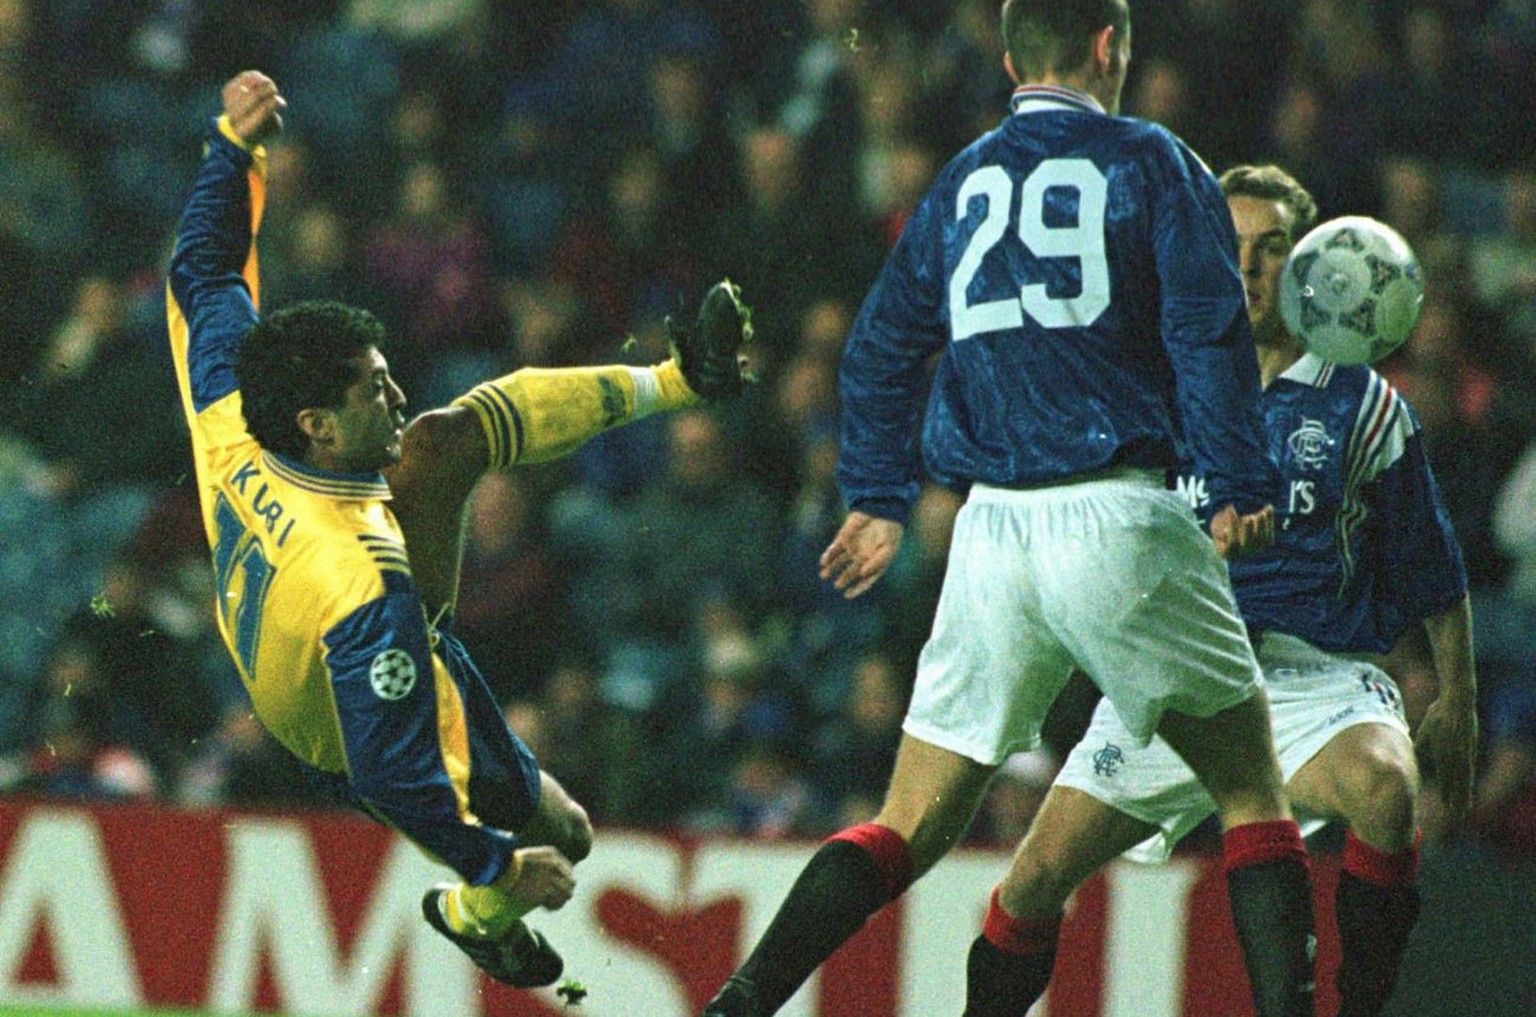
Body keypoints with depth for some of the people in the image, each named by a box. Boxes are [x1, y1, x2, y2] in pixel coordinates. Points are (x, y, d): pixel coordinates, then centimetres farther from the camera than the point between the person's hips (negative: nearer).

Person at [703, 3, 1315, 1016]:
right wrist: (1242, 487, -3)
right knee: (1252, 791, 8)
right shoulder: (1152, 164, 4)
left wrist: (879, 501, 30)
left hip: (993, 531, 4)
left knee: (908, 830, 8)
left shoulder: (960, 185, 17)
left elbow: (881, 349, 20)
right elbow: (1208, 327, -7)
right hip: (1121, 514, -4)